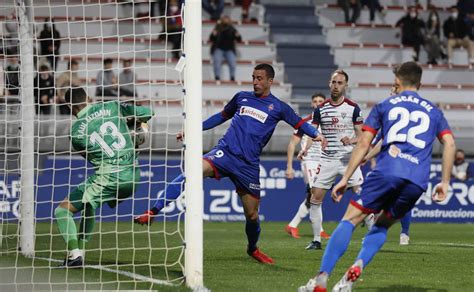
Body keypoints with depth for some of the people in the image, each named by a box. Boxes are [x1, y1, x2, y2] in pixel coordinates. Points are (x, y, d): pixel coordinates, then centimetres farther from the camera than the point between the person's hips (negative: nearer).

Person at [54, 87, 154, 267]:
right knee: (89, 207, 32)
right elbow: (147, 113, 13)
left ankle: (74, 254, -13)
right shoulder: (112, 107, 5)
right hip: (132, 176, 5)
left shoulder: (75, 131, -1)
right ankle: (80, 251, 28)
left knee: (62, 210, 5)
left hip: (107, 178, -5)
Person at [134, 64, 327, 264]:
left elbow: (299, 124, 12)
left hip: (248, 165, 0)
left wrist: (316, 135, -8)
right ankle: (153, 212, -33)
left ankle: (253, 249, 35)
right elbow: (222, 116, 29)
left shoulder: (278, 107, 9)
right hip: (225, 151, 0)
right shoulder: (242, 97, 16)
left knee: (252, 214, 4)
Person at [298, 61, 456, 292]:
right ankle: (358, 267, -6)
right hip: (418, 181, 2)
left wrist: (345, 179, 12)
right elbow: (449, 144, 12)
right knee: (382, 225, 21)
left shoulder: (384, 106, 18)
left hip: (387, 171, -2)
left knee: (350, 219, 2)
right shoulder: (433, 111, 24)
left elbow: (363, 144, 12)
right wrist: (445, 182, 13)